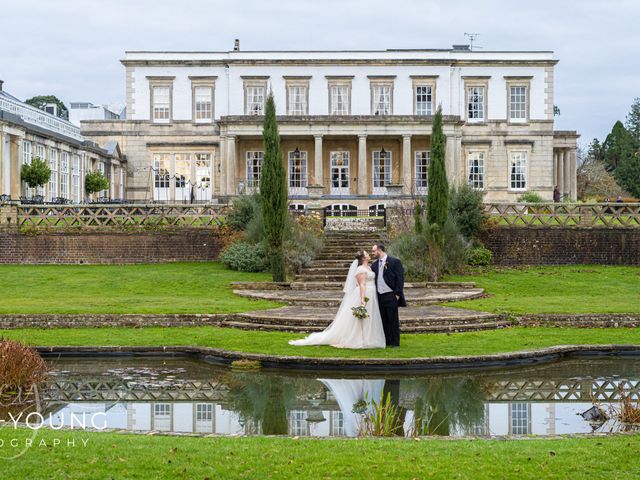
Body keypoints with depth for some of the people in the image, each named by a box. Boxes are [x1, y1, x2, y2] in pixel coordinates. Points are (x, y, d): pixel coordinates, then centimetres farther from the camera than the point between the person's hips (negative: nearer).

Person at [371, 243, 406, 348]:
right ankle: (386, 341, 15)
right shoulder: (375, 265, 13)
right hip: (379, 296, 6)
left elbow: (400, 278, -7)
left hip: (391, 296, -6)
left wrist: (397, 294, -13)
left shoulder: (395, 262, -5)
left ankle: (395, 342, 6)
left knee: (393, 320, 0)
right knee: (383, 320, 8)